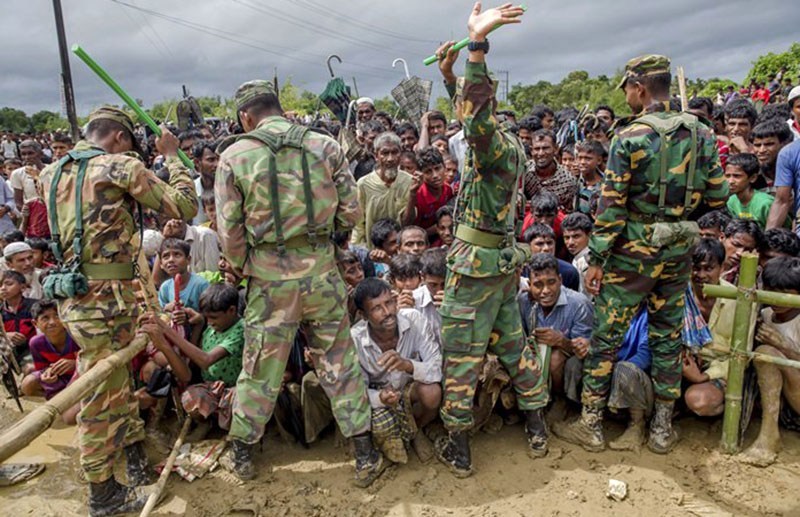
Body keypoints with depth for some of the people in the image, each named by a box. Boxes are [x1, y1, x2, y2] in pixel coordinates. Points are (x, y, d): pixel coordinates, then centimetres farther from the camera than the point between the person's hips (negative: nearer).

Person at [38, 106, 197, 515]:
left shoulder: (53, 173, 10)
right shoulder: (120, 167, -11)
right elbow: (185, 206, -12)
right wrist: (172, 156, 1)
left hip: (74, 297, 8)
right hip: (106, 298, -8)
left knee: (116, 383, 22)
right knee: (100, 397, 5)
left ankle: (139, 465, 38)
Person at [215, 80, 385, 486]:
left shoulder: (234, 156, -4)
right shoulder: (325, 146, 0)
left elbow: (229, 230, -4)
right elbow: (351, 213, 0)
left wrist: (242, 270, 12)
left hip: (269, 278, -1)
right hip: (321, 270, 1)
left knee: (260, 368, 15)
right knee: (340, 363, 13)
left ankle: (242, 454, 34)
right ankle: (365, 456, 22)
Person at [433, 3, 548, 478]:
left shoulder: (496, 148, -17)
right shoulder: (509, 145, 10)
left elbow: (476, 114, -38)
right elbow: (472, 111, 24)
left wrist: (477, 45, -41)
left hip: (476, 266, -9)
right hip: (503, 261, 9)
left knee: (461, 356, 2)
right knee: (514, 345, 18)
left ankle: (457, 447, 12)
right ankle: (537, 426, 29)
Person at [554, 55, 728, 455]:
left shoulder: (631, 136, -12)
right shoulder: (701, 134, 4)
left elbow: (611, 205, -15)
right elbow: (718, 198, 6)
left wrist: (596, 259, -9)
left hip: (633, 251, -5)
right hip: (678, 252, 6)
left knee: (606, 336, 5)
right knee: (668, 337, 14)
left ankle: (591, 425, 14)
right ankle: (662, 428, 25)